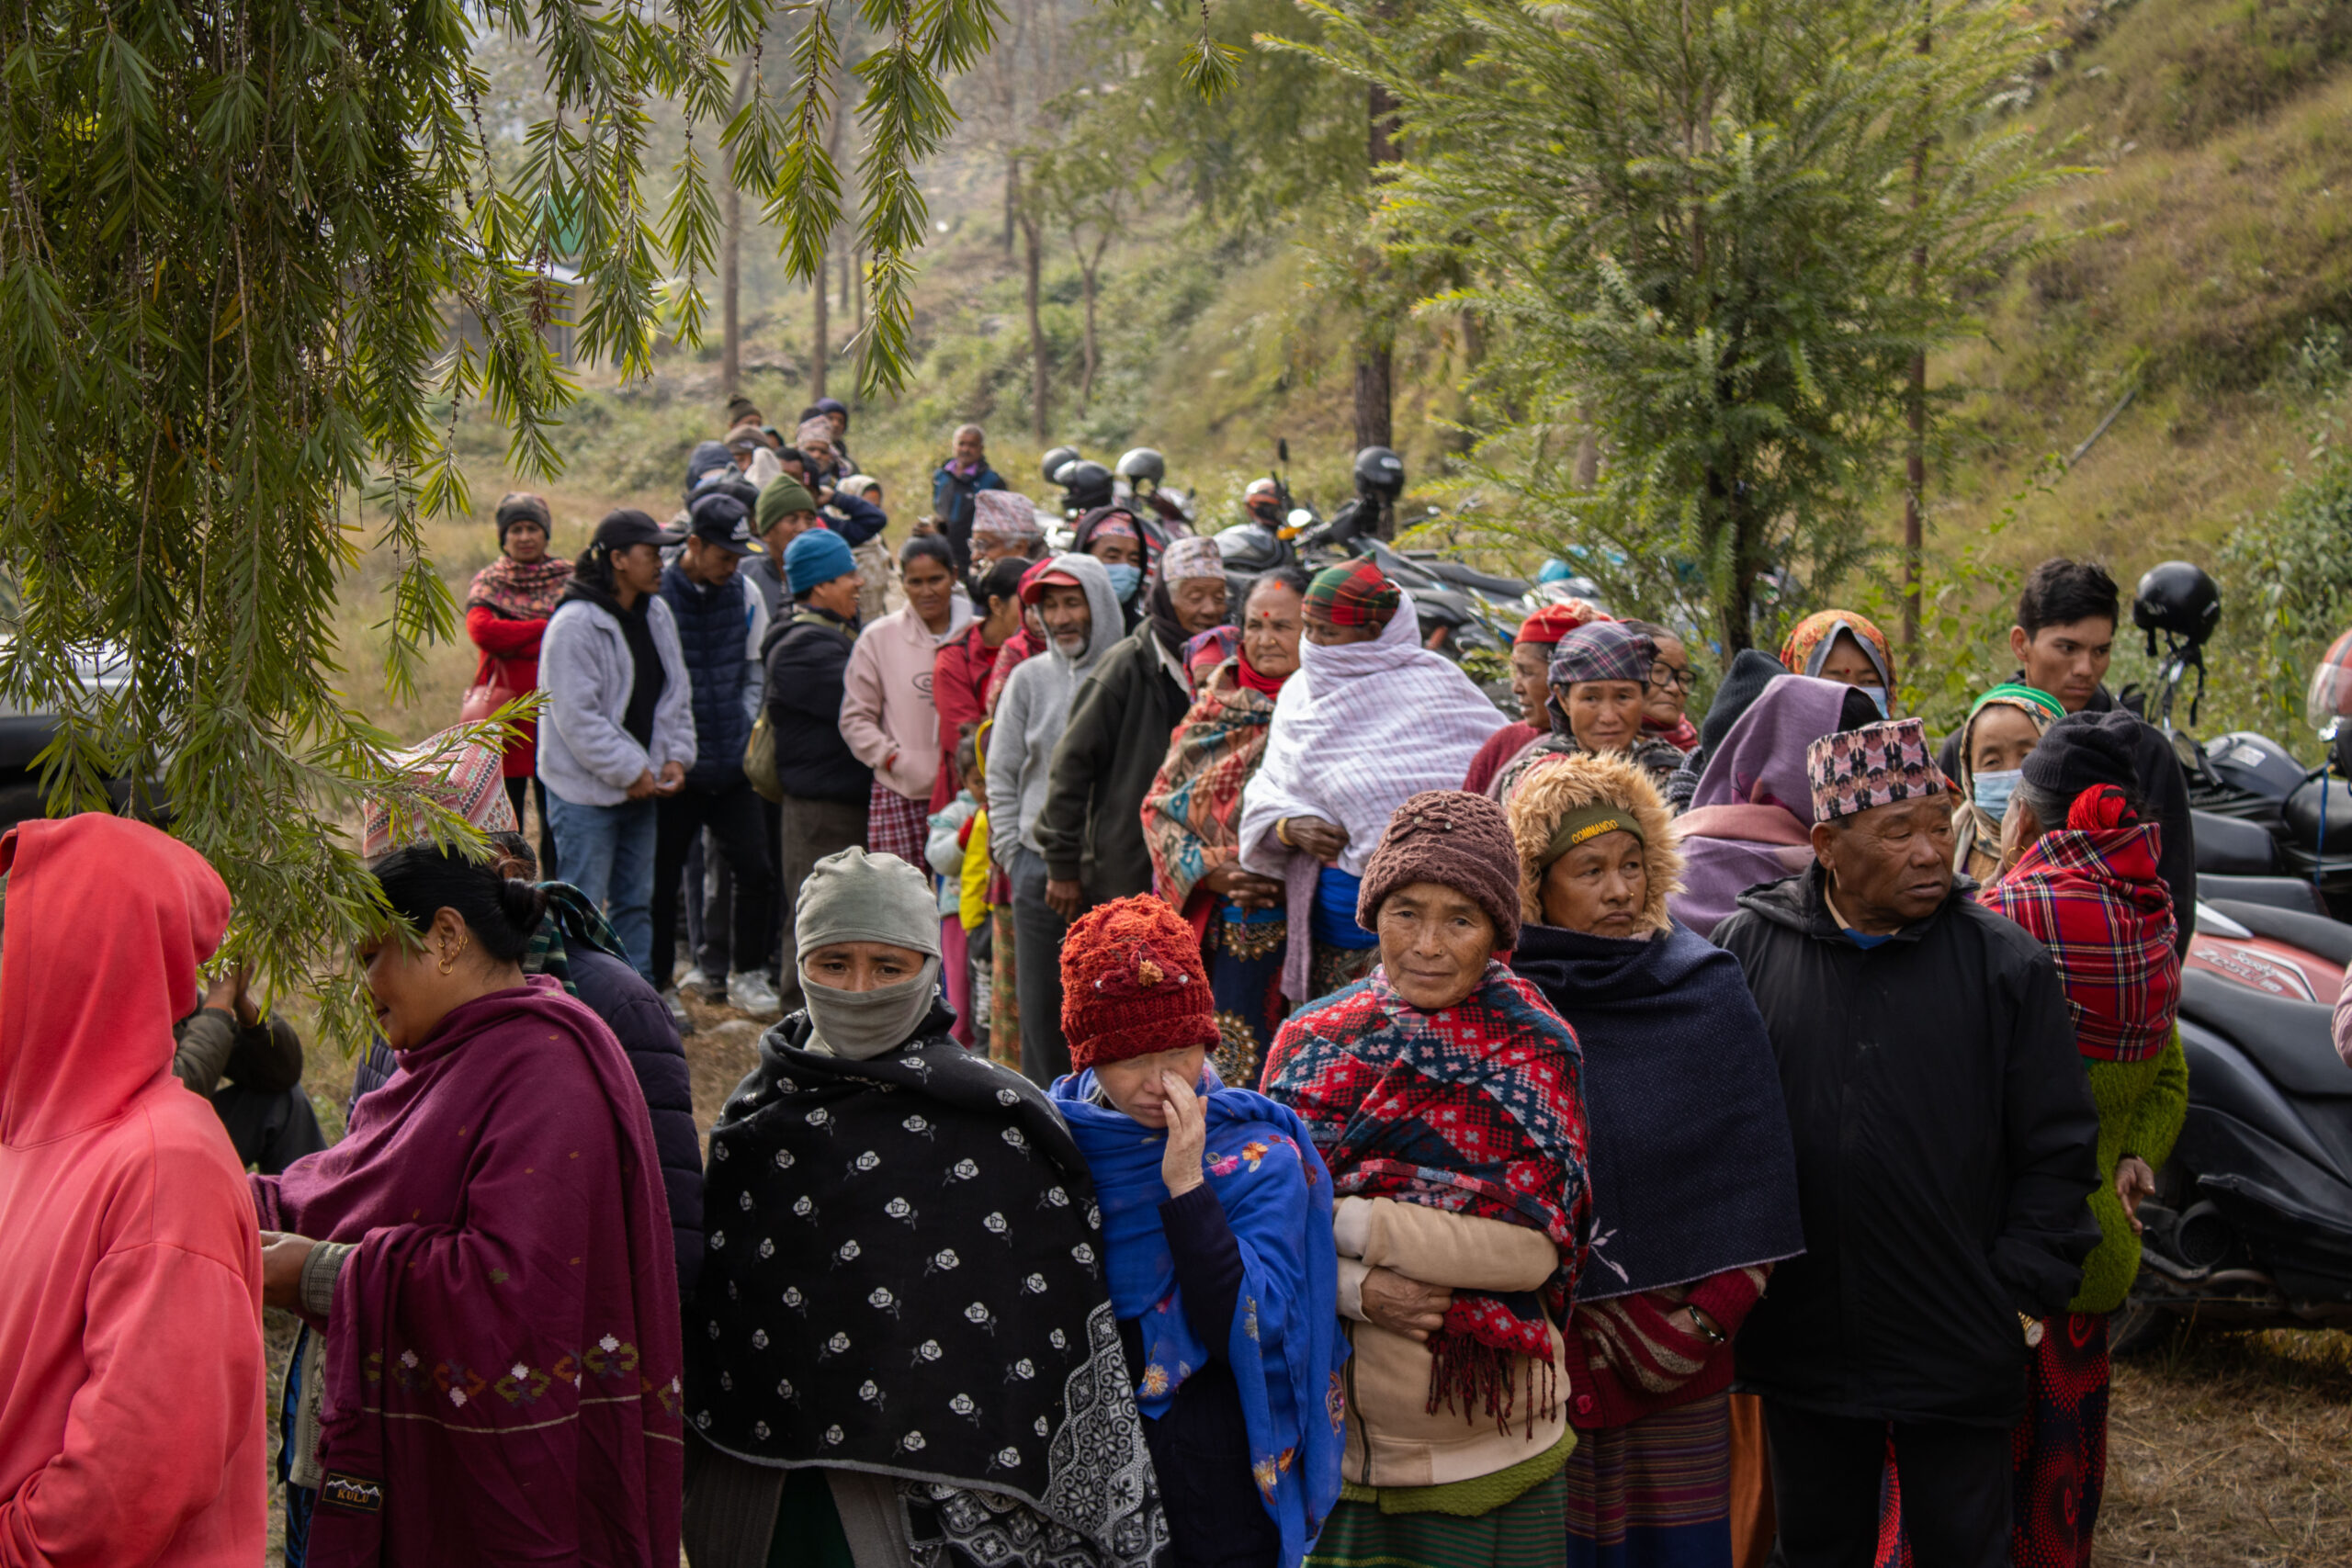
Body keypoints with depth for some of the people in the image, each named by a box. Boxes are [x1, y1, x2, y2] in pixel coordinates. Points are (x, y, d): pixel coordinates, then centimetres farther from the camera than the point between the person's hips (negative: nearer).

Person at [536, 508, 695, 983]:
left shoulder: (657, 615, 8)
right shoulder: (574, 624, -17)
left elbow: (675, 694, 16)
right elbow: (577, 717, -20)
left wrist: (676, 757, 2)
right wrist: (629, 772, -17)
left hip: (642, 784, 8)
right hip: (585, 789, -8)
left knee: (635, 902, 15)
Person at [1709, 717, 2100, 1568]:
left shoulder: (2005, 963, -4)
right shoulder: (1748, 948, -1)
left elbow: (2056, 1149, 0)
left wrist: (2024, 1295, -4)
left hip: (1957, 1355, -2)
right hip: (1801, 1340, 2)